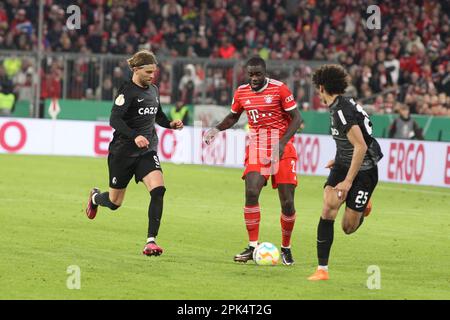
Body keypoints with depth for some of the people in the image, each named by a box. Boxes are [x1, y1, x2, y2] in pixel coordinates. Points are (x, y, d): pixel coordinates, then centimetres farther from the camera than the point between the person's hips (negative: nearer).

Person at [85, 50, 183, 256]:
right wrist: (134, 136, -36)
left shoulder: (153, 90, 8)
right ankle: (95, 197, 47)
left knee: (158, 189, -20)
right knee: (115, 202, 9)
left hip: (147, 151, 5)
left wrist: (171, 124, 4)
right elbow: (114, 119, -23)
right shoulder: (128, 91, -14)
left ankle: (151, 242, -19)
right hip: (123, 152, -5)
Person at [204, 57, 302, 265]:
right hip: (256, 149, 3)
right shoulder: (242, 92, 5)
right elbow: (233, 117, 22)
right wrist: (216, 129, 3)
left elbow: (296, 118, -6)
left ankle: (286, 248, 17)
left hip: (281, 149, -2)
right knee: (251, 192, -19)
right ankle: (252, 247, -12)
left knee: (287, 203, -4)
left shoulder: (280, 89, -8)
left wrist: (282, 143, -18)